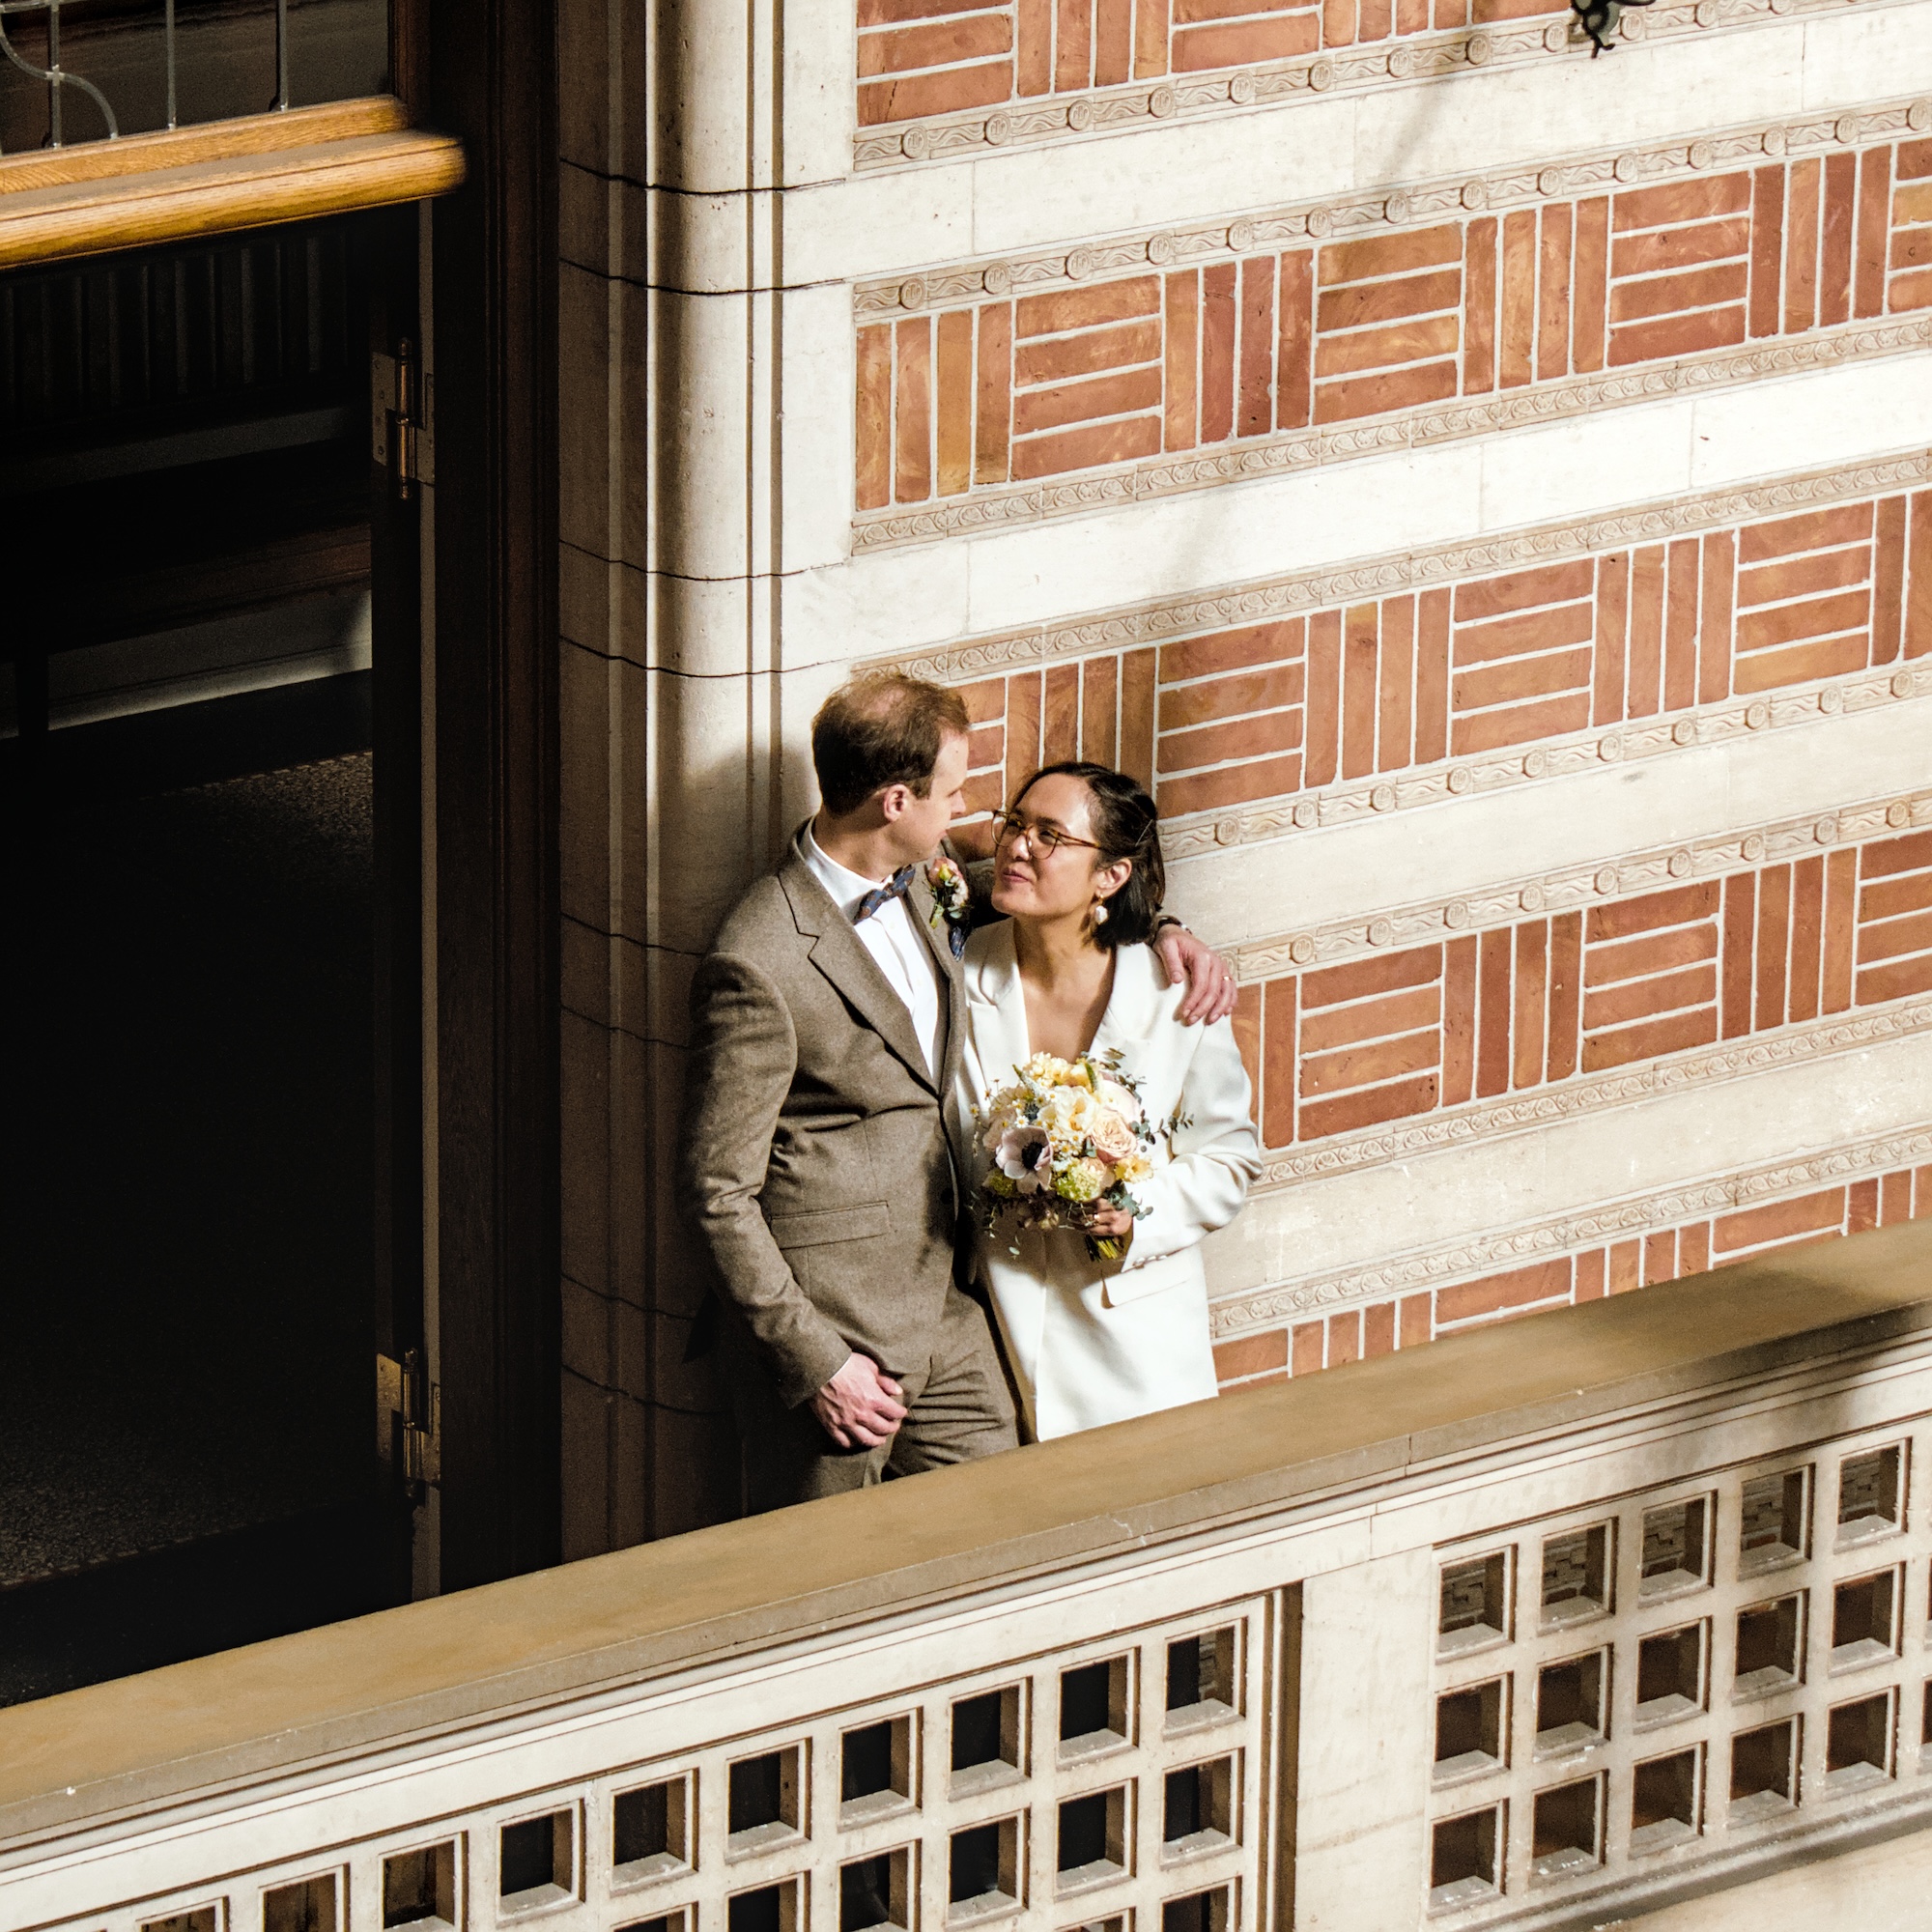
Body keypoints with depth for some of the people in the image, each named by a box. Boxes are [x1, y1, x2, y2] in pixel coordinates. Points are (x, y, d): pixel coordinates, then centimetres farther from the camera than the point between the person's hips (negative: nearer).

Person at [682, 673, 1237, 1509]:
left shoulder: (919, 891, 4)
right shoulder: (759, 966, -21)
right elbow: (719, 1193, -18)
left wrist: (1159, 929, 12)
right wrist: (817, 1362, -18)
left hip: (944, 1314, 8)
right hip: (830, 1333, -8)